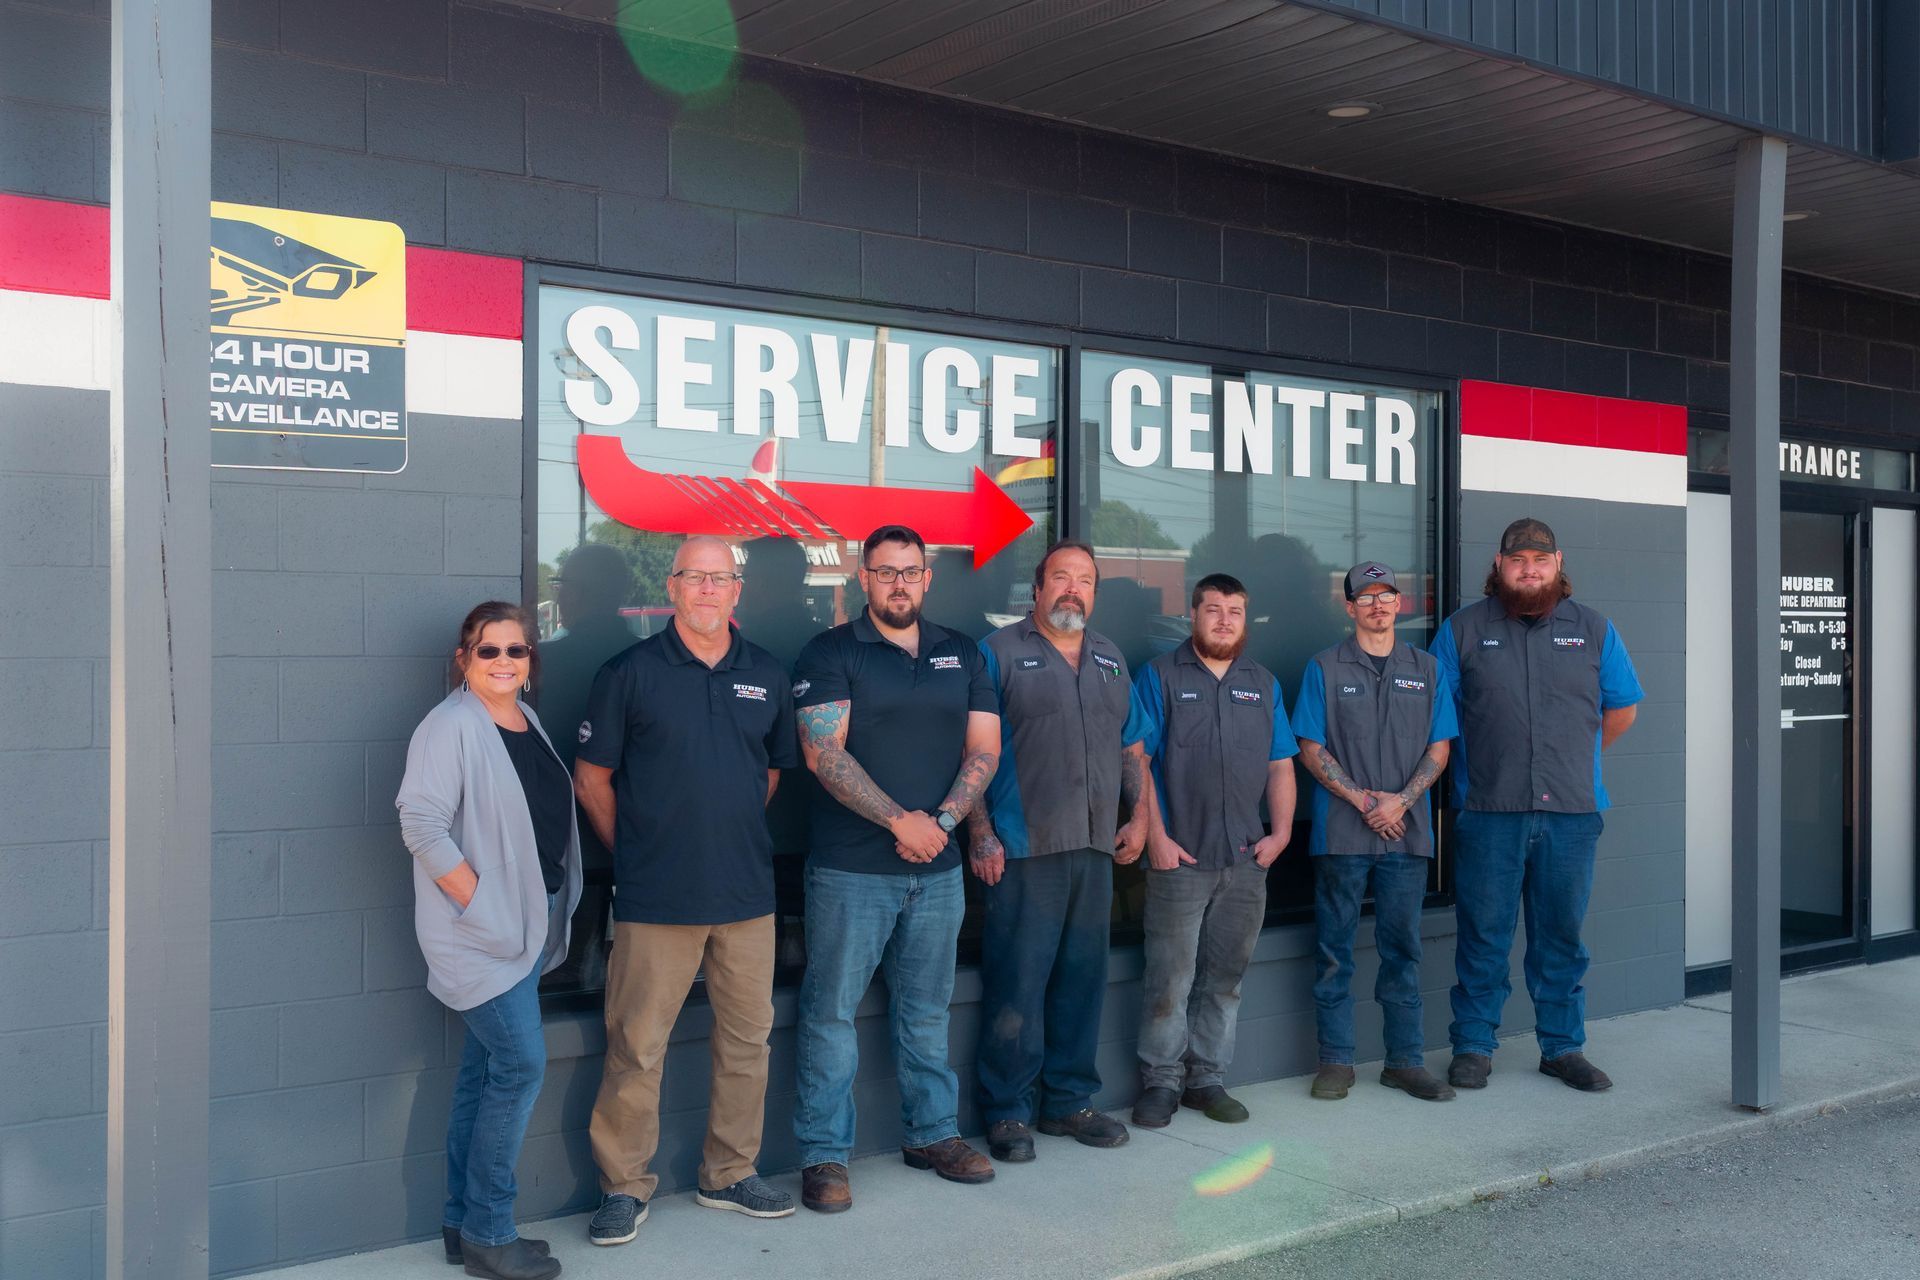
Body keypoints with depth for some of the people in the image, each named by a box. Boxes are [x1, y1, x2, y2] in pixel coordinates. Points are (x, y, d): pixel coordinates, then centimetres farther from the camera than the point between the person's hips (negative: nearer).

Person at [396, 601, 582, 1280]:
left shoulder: (528, 723, 12)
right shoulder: (452, 726, -12)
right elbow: (421, 824, -19)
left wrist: (552, 913, 13)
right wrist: (481, 901, -19)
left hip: (527, 925, 8)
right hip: (480, 930, -8)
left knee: (486, 1068, 12)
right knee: (521, 1064, -9)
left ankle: (466, 1224, 22)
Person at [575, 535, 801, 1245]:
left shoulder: (767, 676, 8)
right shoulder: (630, 673, -3)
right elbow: (592, 778, 2)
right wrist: (633, 853, 3)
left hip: (747, 892, 4)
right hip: (655, 897, -4)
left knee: (746, 1039, 12)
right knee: (637, 1047, 0)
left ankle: (730, 1174, 27)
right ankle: (625, 1187, 16)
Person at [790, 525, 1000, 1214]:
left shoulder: (963, 656, 12)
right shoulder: (830, 653, -2)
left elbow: (983, 749, 6)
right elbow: (823, 751, -12)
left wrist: (942, 821, -9)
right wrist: (901, 820, -17)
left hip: (938, 869, 4)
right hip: (851, 870, -4)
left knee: (926, 1009, 14)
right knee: (831, 1012, 1)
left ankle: (932, 1132, 27)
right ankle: (823, 1153, 11)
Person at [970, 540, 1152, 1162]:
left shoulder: (1110, 660, 18)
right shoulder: (1000, 652, -1)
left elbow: (1132, 749, 23)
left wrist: (1138, 816, 11)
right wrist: (982, 835, -13)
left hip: (1096, 850, 6)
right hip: (1023, 851, -6)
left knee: (1082, 980, 11)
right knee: (1016, 984, -4)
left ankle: (1068, 1101, 23)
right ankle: (1008, 1112, 7)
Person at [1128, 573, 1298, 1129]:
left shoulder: (1263, 684, 15)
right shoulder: (1159, 677, 1)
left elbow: (1281, 766, 15)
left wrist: (1280, 833, 3)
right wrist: (1156, 838, -11)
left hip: (1246, 859, 4)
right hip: (1180, 856, -4)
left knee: (1225, 977, 9)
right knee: (1170, 977, -3)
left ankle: (1207, 1078, 19)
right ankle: (1161, 1081, 8)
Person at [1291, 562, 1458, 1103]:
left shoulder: (1426, 669, 11)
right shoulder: (1324, 668, 4)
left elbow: (1439, 749, 7)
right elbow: (1311, 749, -1)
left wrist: (1400, 800, -8)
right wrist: (1364, 799, -10)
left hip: (1407, 830, 2)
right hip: (1341, 831, -2)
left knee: (1402, 947, 8)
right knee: (1335, 949, 2)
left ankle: (1406, 1060, 15)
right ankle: (1335, 1060, 10)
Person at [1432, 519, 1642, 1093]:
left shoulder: (1592, 629, 10)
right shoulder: (1464, 628, 4)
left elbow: (1621, 709, 19)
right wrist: (1477, 764, 5)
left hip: (1571, 810, 2)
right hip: (1488, 810, -2)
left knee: (1561, 936, 10)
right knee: (1483, 935, 2)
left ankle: (1563, 1046, 21)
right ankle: (1472, 1046, 12)